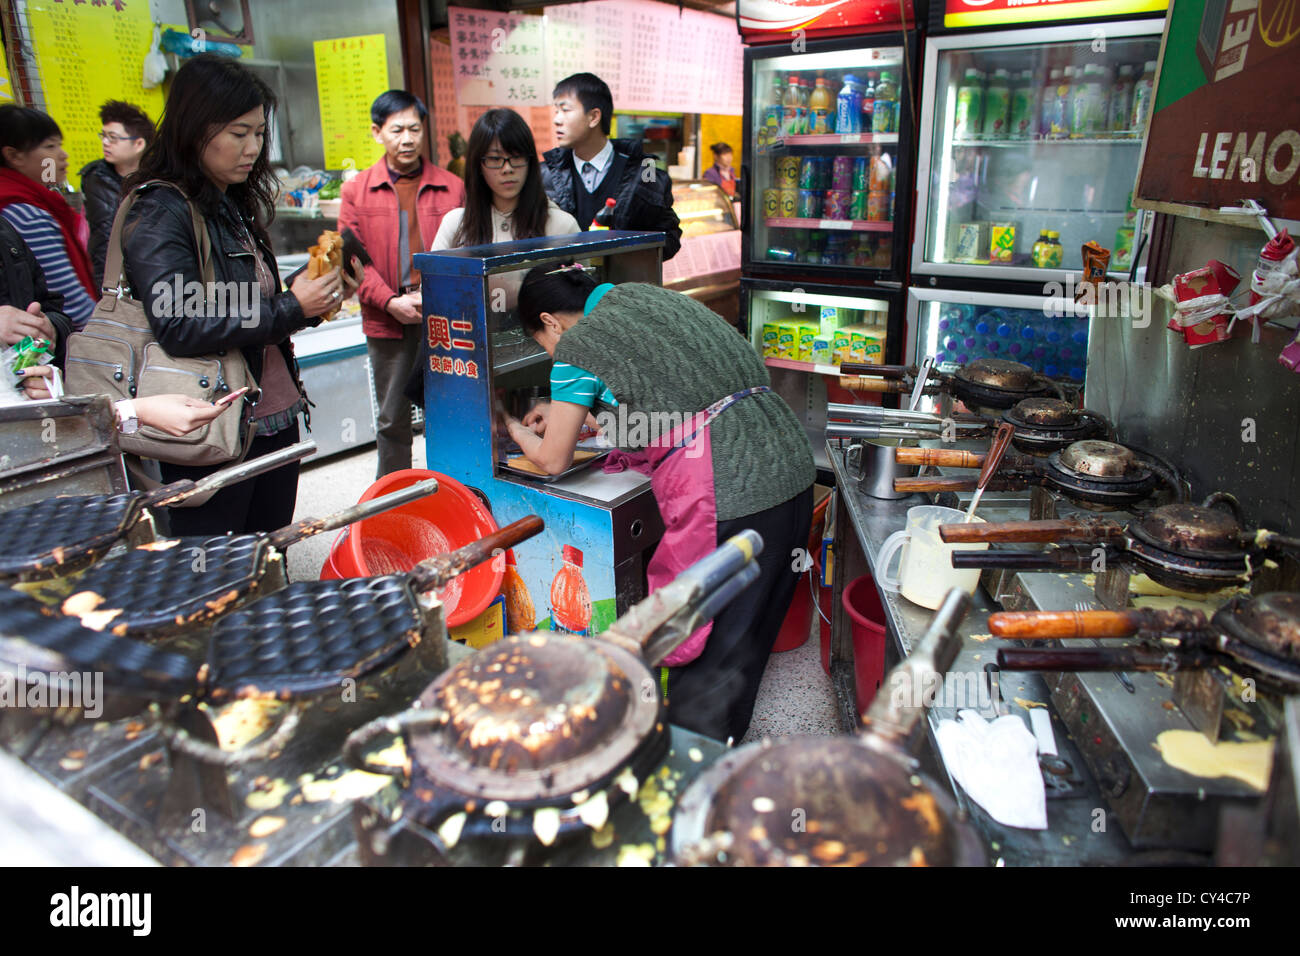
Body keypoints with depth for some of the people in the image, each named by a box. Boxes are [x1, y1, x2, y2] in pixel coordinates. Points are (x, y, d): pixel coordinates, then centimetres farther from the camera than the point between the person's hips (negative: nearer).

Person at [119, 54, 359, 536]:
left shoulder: (236, 204, 14)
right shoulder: (159, 212, -12)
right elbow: (178, 327, -23)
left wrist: (318, 291, 3)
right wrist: (291, 308, -21)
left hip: (276, 416, 8)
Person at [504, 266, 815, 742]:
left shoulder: (577, 346, -2)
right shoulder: (643, 294, 21)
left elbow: (554, 461, 6)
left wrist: (514, 429, 27)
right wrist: (564, 410, 38)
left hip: (727, 496, -9)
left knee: (698, 653, 6)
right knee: (742, 645, 20)